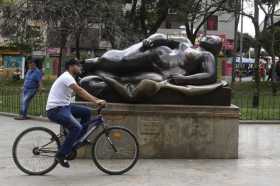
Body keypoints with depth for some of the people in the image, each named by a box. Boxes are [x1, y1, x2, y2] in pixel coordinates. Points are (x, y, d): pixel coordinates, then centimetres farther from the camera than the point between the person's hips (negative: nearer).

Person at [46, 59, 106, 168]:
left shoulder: (69, 78, 18)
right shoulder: (66, 77, -14)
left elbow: (80, 92, 17)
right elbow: (80, 91, -26)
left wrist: (97, 100, 8)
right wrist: (96, 101, -31)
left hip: (64, 107, 10)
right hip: (55, 110, -10)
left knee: (86, 112, 7)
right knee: (76, 127, -27)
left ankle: (80, 138, 15)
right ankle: (61, 155, -18)